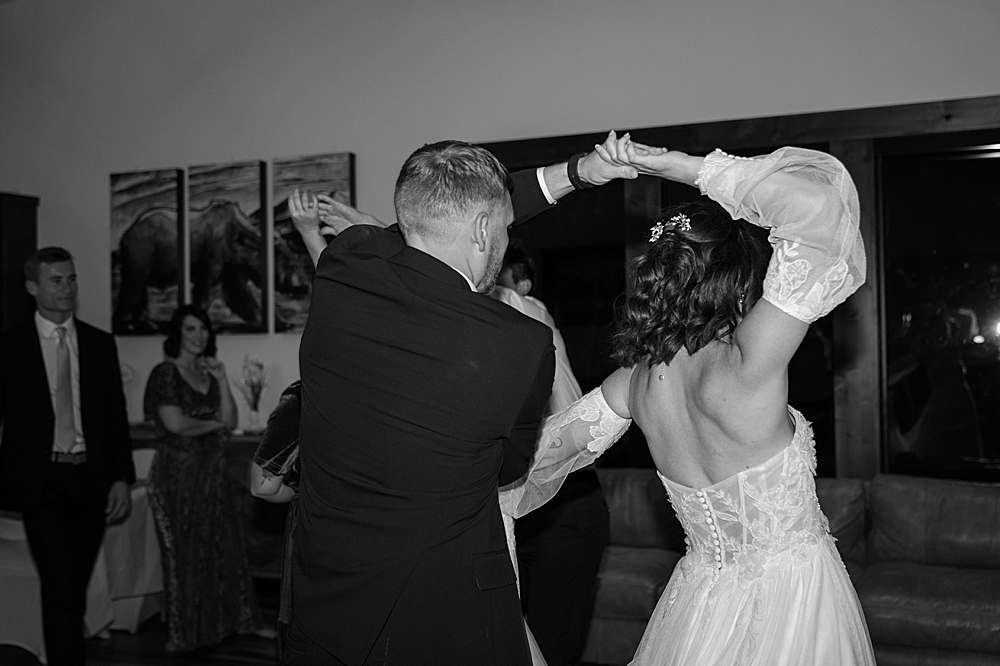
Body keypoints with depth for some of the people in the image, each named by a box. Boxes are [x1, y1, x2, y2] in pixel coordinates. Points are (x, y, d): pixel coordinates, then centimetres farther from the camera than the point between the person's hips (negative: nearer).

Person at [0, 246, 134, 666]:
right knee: (62, 588, -11)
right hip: (41, 484, -3)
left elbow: (117, 416, 9)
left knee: (76, 589, 9)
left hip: (92, 480, 3)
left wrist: (122, 479, 2)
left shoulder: (101, 344, 9)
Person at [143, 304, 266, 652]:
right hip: (179, 473, -6)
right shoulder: (165, 373, -9)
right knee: (185, 552, 5)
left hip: (213, 470, 6)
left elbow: (231, 422, 3)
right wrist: (213, 424, -4)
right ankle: (186, 632, 18)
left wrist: (222, 380, -6)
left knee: (225, 547, 10)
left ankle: (234, 619, 23)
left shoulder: (209, 372, 10)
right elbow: (175, 424, -20)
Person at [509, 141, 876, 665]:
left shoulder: (638, 377, -7)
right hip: (793, 605, -5)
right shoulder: (741, 371, -27)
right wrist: (684, 167, -25)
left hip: (701, 598, 5)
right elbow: (819, 201, -35)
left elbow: (554, 445, 11)